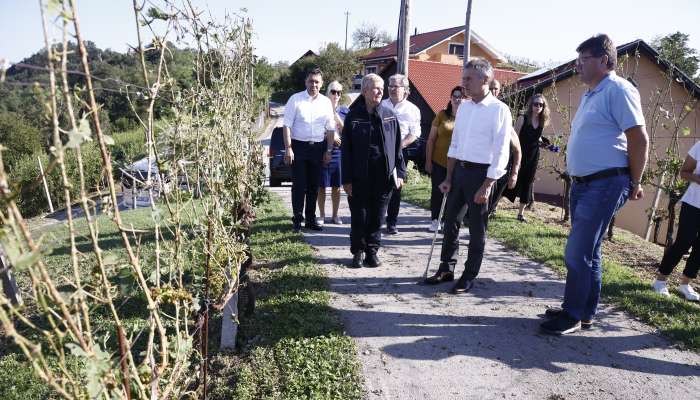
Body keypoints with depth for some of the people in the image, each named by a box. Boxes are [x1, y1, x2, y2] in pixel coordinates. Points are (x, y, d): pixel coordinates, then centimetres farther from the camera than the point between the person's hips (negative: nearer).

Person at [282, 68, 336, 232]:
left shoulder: (326, 102, 7)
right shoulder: (295, 99, -2)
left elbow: (330, 129, 9)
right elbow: (287, 125, -5)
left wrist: (328, 151, 4)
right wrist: (288, 148, -12)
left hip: (318, 147, 3)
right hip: (299, 146, -3)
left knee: (314, 186, 10)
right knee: (299, 185, 0)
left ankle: (310, 219, 21)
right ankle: (297, 219, 11)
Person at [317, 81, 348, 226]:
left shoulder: (344, 111, 8)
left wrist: (337, 117, -7)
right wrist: (330, 135, -10)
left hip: (339, 151, 2)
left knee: (336, 186, 7)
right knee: (322, 186, 2)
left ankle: (335, 215, 18)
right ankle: (322, 215, 13)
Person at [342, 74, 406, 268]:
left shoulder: (389, 116, 5)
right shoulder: (353, 116, -2)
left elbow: (397, 146, 8)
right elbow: (345, 150, -2)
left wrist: (400, 172, 3)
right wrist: (347, 179, -6)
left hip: (383, 177, 2)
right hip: (360, 177, -2)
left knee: (377, 216, 9)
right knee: (359, 216, 6)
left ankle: (372, 251, 24)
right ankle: (358, 252, 23)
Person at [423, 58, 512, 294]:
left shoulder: (499, 110, -10)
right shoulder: (463, 107, 9)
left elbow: (501, 153, -13)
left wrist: (486, 186, -16)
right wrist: (448, 178, 11)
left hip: (480, 173, -6)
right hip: (458, 170, 7)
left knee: (476, 229, 5)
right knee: (450, 220, 13)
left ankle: (469, 276, 19)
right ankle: (446, 268, 28)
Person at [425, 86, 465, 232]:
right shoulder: (442, 115, 2)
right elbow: (431, 139, 3)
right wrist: (428, 160, -1)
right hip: (439, 162, 1)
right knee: (437, 191, 7)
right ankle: (435, 220, 22)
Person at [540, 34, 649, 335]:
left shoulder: (618, 90, -11)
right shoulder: (589, 95, 17)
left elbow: (639, 139, -14)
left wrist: (634, 183, -8)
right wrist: (576, 179, 18)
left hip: (605, 184, -9)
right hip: (582, 184, 9)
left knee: (577, 253, -8)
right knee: (587, 251, 15)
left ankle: (573, 315, 7)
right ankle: (585, 312, 27)